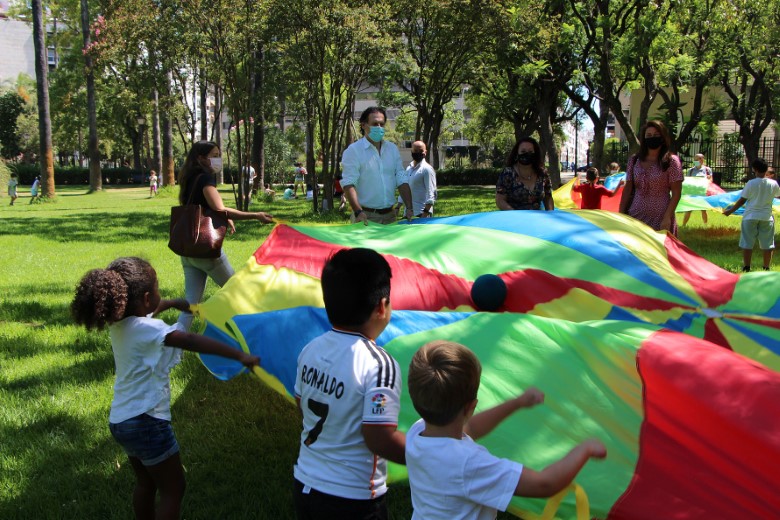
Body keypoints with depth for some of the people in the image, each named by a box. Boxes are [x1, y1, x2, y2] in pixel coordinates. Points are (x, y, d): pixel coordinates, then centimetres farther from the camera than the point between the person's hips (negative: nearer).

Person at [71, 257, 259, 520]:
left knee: (145, 483, 23)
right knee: (172, 489, 5)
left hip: (121, 420, 9)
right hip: (146, 422, -9)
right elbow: (192, 342, -34)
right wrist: (240, 356, -37)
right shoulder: (147, 329, -25)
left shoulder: (119, 321, 1)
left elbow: (145, 311, 25)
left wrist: (174, 303, 30)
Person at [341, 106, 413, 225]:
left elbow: (402, 180, 9)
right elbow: (348, 184, -15)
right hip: (365, 216, -5)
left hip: (389, 215, 5)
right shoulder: (353, 151, -7)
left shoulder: (392, 149, 10)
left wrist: (409, 209, -3)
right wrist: (358, 212, -27)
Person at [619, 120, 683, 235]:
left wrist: (667, 217, -12)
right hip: (635, 217, 3)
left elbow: (676, 193, -3)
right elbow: (627, 190, 12)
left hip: (660, 220, -3)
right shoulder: (634, 160, 10)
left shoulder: (671, 161, -1)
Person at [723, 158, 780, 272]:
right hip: (766, 217, 2)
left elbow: (742, 200, -7)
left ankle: (746, 269, 3)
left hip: (750, 217, -2)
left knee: (747, 244, 4)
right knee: (767, 245, 10)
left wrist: (730, 211, 4)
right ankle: (767, 269, 13)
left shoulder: (751, 183, -10)